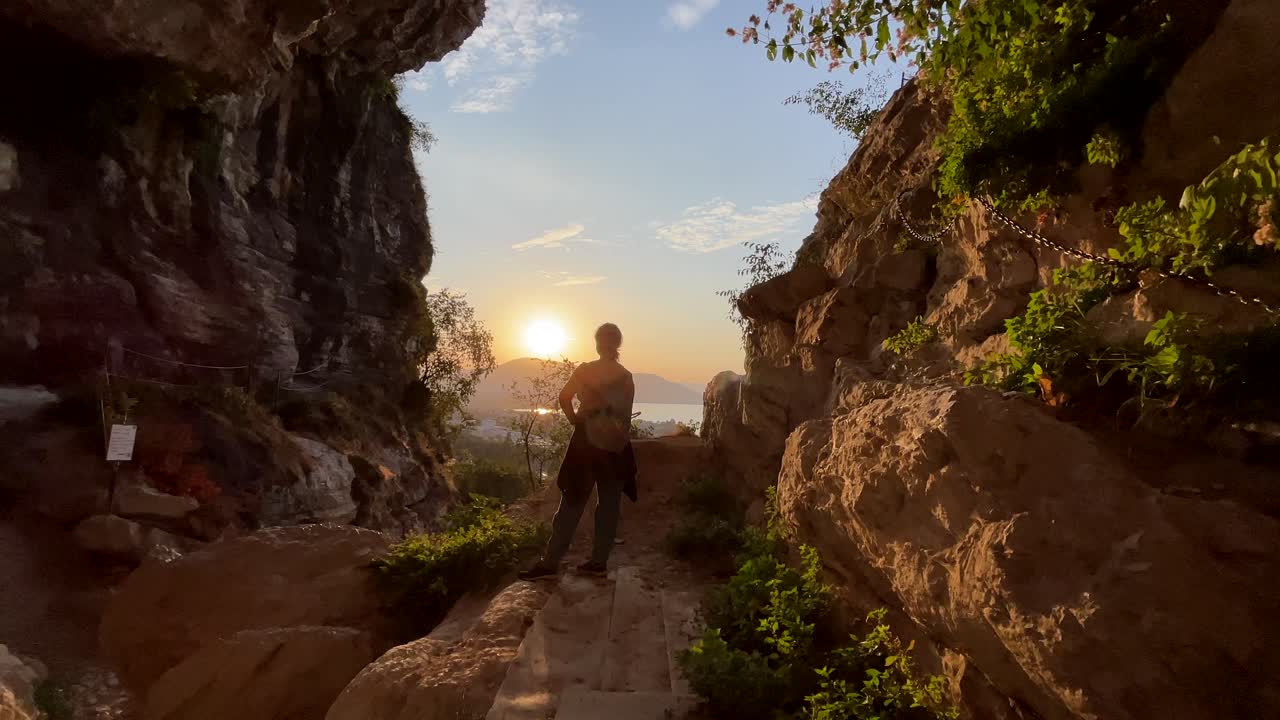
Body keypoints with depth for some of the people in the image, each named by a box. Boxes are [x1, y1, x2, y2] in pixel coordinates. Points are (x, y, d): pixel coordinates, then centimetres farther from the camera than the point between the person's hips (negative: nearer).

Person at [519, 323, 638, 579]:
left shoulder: (586, 370, -3)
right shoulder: (626, 377, 5)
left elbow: (564, 398, -9)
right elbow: (626, 414, 4)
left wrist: (575, 419, 4)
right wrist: (620, 435, 11)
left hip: (588, 440, -2)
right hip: (616, 445, 3)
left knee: (572, 503, 0)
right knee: (609, 504, 8)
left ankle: (550, 562, -1)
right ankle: (599, 561, 11)